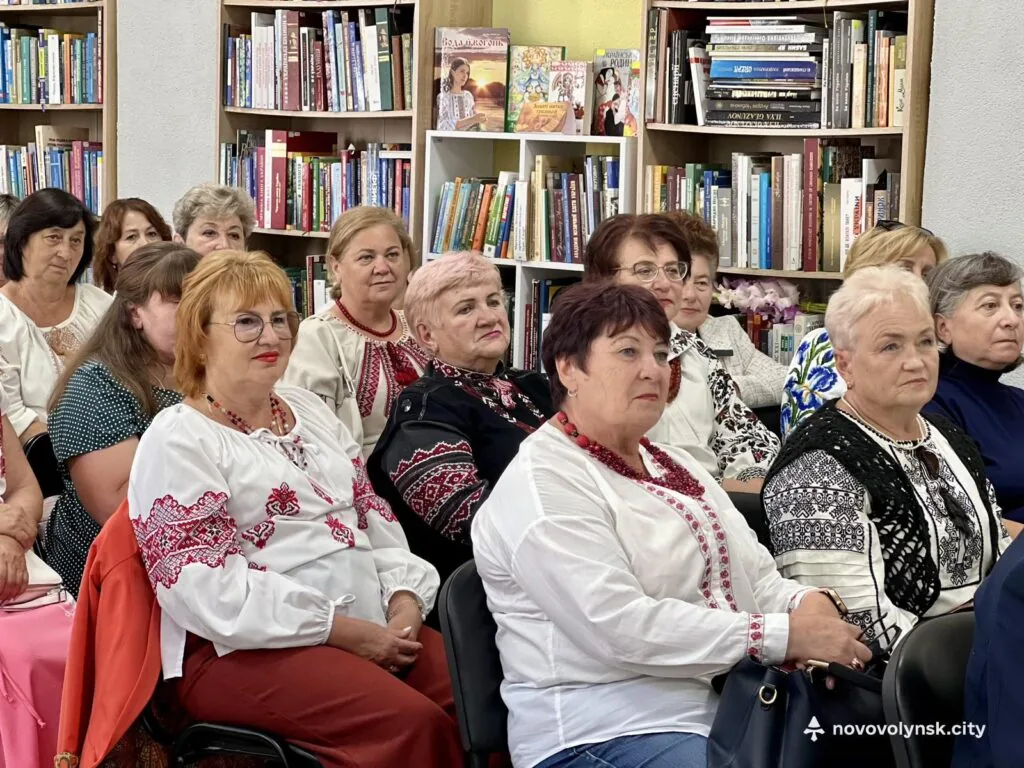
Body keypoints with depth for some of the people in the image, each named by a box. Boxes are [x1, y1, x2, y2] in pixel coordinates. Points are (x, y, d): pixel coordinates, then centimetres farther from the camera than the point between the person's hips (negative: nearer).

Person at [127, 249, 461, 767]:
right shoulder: (178, 439, -4)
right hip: (249, 648, -7)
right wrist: (341, 630, -17)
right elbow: (203, 588, -14)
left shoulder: (308, 409, 20)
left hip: (374, 628, 7)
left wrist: (404, 600, -2)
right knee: (411, 722, -30)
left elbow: (374, 516, 19)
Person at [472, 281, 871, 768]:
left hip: (733, 704, 8)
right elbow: (620, 627, -21)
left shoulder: (675, 465, 19)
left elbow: (758, 578, 15)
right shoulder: (542, 485, -10)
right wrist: (782, 635, -21)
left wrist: (801, 606, -9)